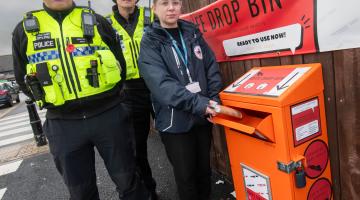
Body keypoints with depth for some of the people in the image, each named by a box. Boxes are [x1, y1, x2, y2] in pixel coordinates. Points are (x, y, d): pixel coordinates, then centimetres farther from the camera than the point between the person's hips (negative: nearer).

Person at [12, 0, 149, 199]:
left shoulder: (97, 22, 4)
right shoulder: (23, 30, 6)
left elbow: (119, 65, 7)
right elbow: (23, 79, 11)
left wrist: (107, 97, 2)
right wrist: (54, 103, 4)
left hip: (109, 115, -1)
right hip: (62, 124, 2)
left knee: (127, 179, 11)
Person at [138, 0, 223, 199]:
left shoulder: (193, 33, 8)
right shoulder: (150, 42, -6)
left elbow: (212, 67, 6)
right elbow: (161, 84, -19)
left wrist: (213, 99, -8)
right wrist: (198, 103, -28)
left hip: (202, 116, 4)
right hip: (175, 121, -4)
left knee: (204, 168, 19)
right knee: (186, 174, 11)